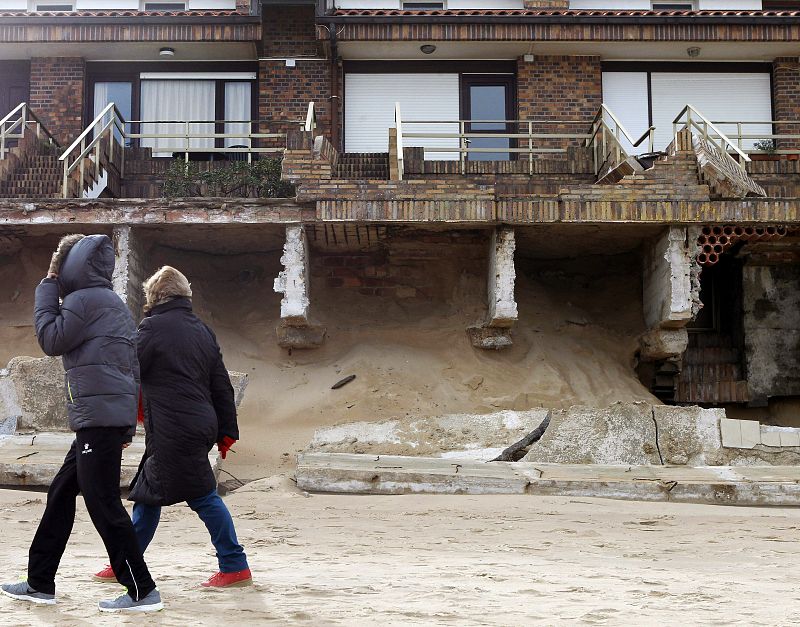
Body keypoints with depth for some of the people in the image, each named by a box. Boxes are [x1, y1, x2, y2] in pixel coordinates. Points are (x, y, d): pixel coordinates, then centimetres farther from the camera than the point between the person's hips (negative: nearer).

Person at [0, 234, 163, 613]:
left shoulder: (85, 299, -8)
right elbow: (132, 366, 21)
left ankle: (142, 592, -5)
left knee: (102, 503, -7)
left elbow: (51, 340, -9)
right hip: (113, 418, 10)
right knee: (60, 494, 16)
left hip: (98, 417, -10)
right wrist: (127, 425, 22)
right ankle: (40, 583, 23)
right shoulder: (113, 302, 21)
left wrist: (47, 289, 1)